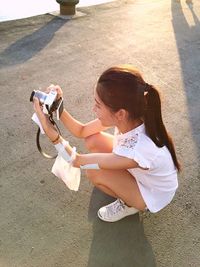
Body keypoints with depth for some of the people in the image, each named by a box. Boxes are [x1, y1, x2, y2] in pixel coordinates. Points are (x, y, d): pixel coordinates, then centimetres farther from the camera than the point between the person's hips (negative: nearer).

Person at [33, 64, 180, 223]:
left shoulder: (138, 150, -43)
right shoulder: (129, 118, -24)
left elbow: (76, 160, -31)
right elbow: (81, 131, -11)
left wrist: (48, 127, -36)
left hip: (153, 194, -6)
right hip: (139, 172, 6)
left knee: (94, 172, -26)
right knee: (92, 140, -8)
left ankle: (129, 204, 6)